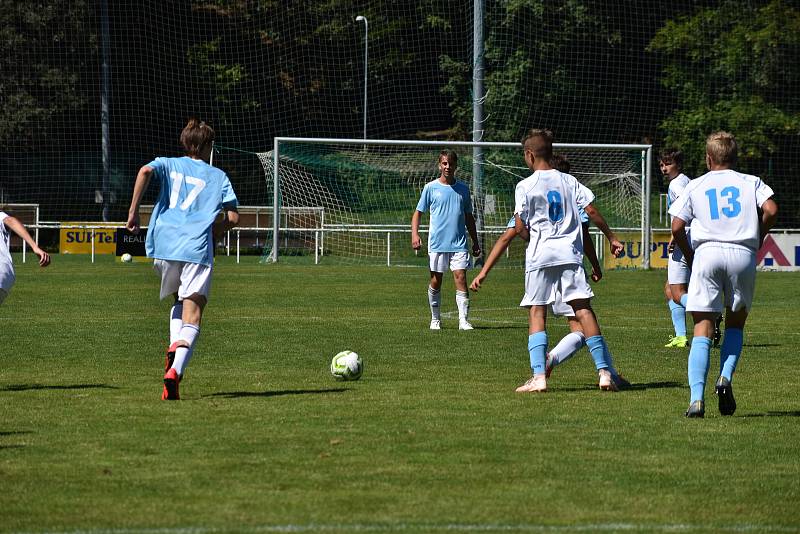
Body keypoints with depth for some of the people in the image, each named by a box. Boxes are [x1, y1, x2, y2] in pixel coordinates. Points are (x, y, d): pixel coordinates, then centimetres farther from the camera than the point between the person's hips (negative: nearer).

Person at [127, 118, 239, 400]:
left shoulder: (169, 164, 17)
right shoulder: (218, 176, 16)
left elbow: (146, 171, -7)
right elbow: (233, 218, 8)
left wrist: (133, 211, -2)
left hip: (164, 246, 2)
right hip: (197, 249, -2)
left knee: (179, 301, 28)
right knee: (192, 315, -7)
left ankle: (174, 347, 1)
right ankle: (176, 369, -30)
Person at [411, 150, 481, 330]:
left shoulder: (462, 188, 10)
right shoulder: (431, 188, 3)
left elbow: (469, 217, 18)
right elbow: (418, 213, 6)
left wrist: (475, 241, 17)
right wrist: (415, 234, -9)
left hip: (459, 243, 1)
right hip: (437, 244, -1)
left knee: (461, 279, -9)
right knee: (436, 282, 5)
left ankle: (464, 320, -12)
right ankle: (435, 319, 19)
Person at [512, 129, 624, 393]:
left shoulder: (525, 186, -3)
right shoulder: (569, 181, 9)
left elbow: (520, 228, -3)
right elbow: (592, 211, 4)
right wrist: (612, 238, 13)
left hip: (540, 256, -3)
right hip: (570, 253, 3)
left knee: (537, 313, 1)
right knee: (583, 310, 1)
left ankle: (538, 376, -10)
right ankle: (604, 372, -4)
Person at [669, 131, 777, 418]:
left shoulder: (695, 186, 15)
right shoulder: (751, 182, 15)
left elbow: (677, 227, 6)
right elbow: (770, 210, -3)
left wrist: (690, 256, 19)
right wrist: (757, 239, 12)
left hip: (707, 253, 0)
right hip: (743, 254, 1)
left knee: (702, 330, -3)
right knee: (735, 322, 19)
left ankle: (697, 398, -17)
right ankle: (725, 377, -4)